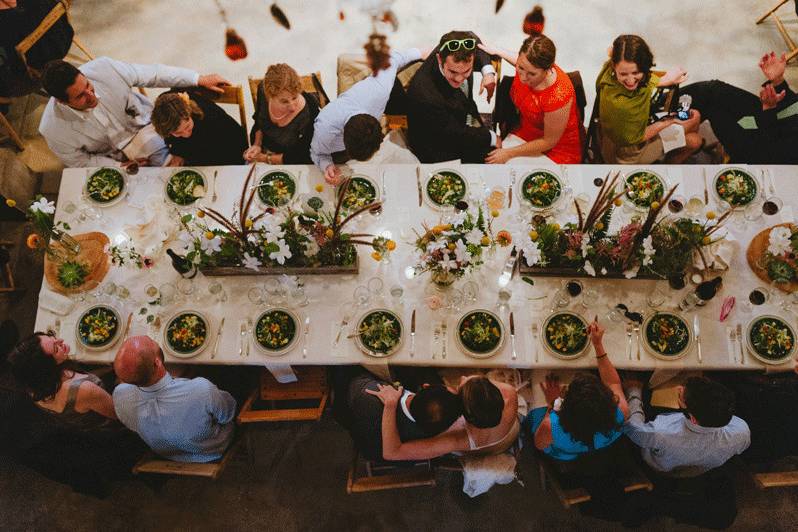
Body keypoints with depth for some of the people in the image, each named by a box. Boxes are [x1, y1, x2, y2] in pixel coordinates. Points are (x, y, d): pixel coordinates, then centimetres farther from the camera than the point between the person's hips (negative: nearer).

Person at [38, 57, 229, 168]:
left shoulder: (103, 67, -26)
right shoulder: (53, 130, -26)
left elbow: (152, 74, -14)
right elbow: (79, 160, -8)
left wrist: (200, 79, -15)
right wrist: (119, 167, -18)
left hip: (143, 126, 1)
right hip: (112, 159, -1)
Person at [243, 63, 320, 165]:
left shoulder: (308, 116, -32)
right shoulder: (263, 89, -20)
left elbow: (299, 157, -17)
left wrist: (265, 159, -13)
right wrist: (257, 144, -5)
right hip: (262, 151, 3)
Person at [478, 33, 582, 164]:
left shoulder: (558, 96, -35)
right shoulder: (525, 69, -17)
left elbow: (549, 142, -21)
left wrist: (509, 154, -19)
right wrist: (497, 52, 16)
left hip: (557, 150, -6)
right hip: (525, 133, 6)